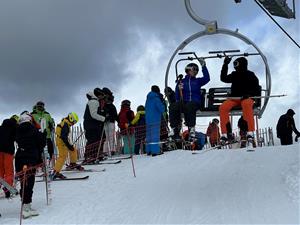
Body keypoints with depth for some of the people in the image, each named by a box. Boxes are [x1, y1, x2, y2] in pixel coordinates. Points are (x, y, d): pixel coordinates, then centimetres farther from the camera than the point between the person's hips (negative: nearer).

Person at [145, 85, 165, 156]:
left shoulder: (148, 99, 13)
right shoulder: (156, 99, -11)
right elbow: (161, 109, -14)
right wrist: (163, 105, 4)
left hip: (148, 120, 8)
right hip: (155, 120, -8)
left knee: (149, 135, 12)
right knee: (155, 135, -9)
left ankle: (149, 150, 16)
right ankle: (155, 151, -15)